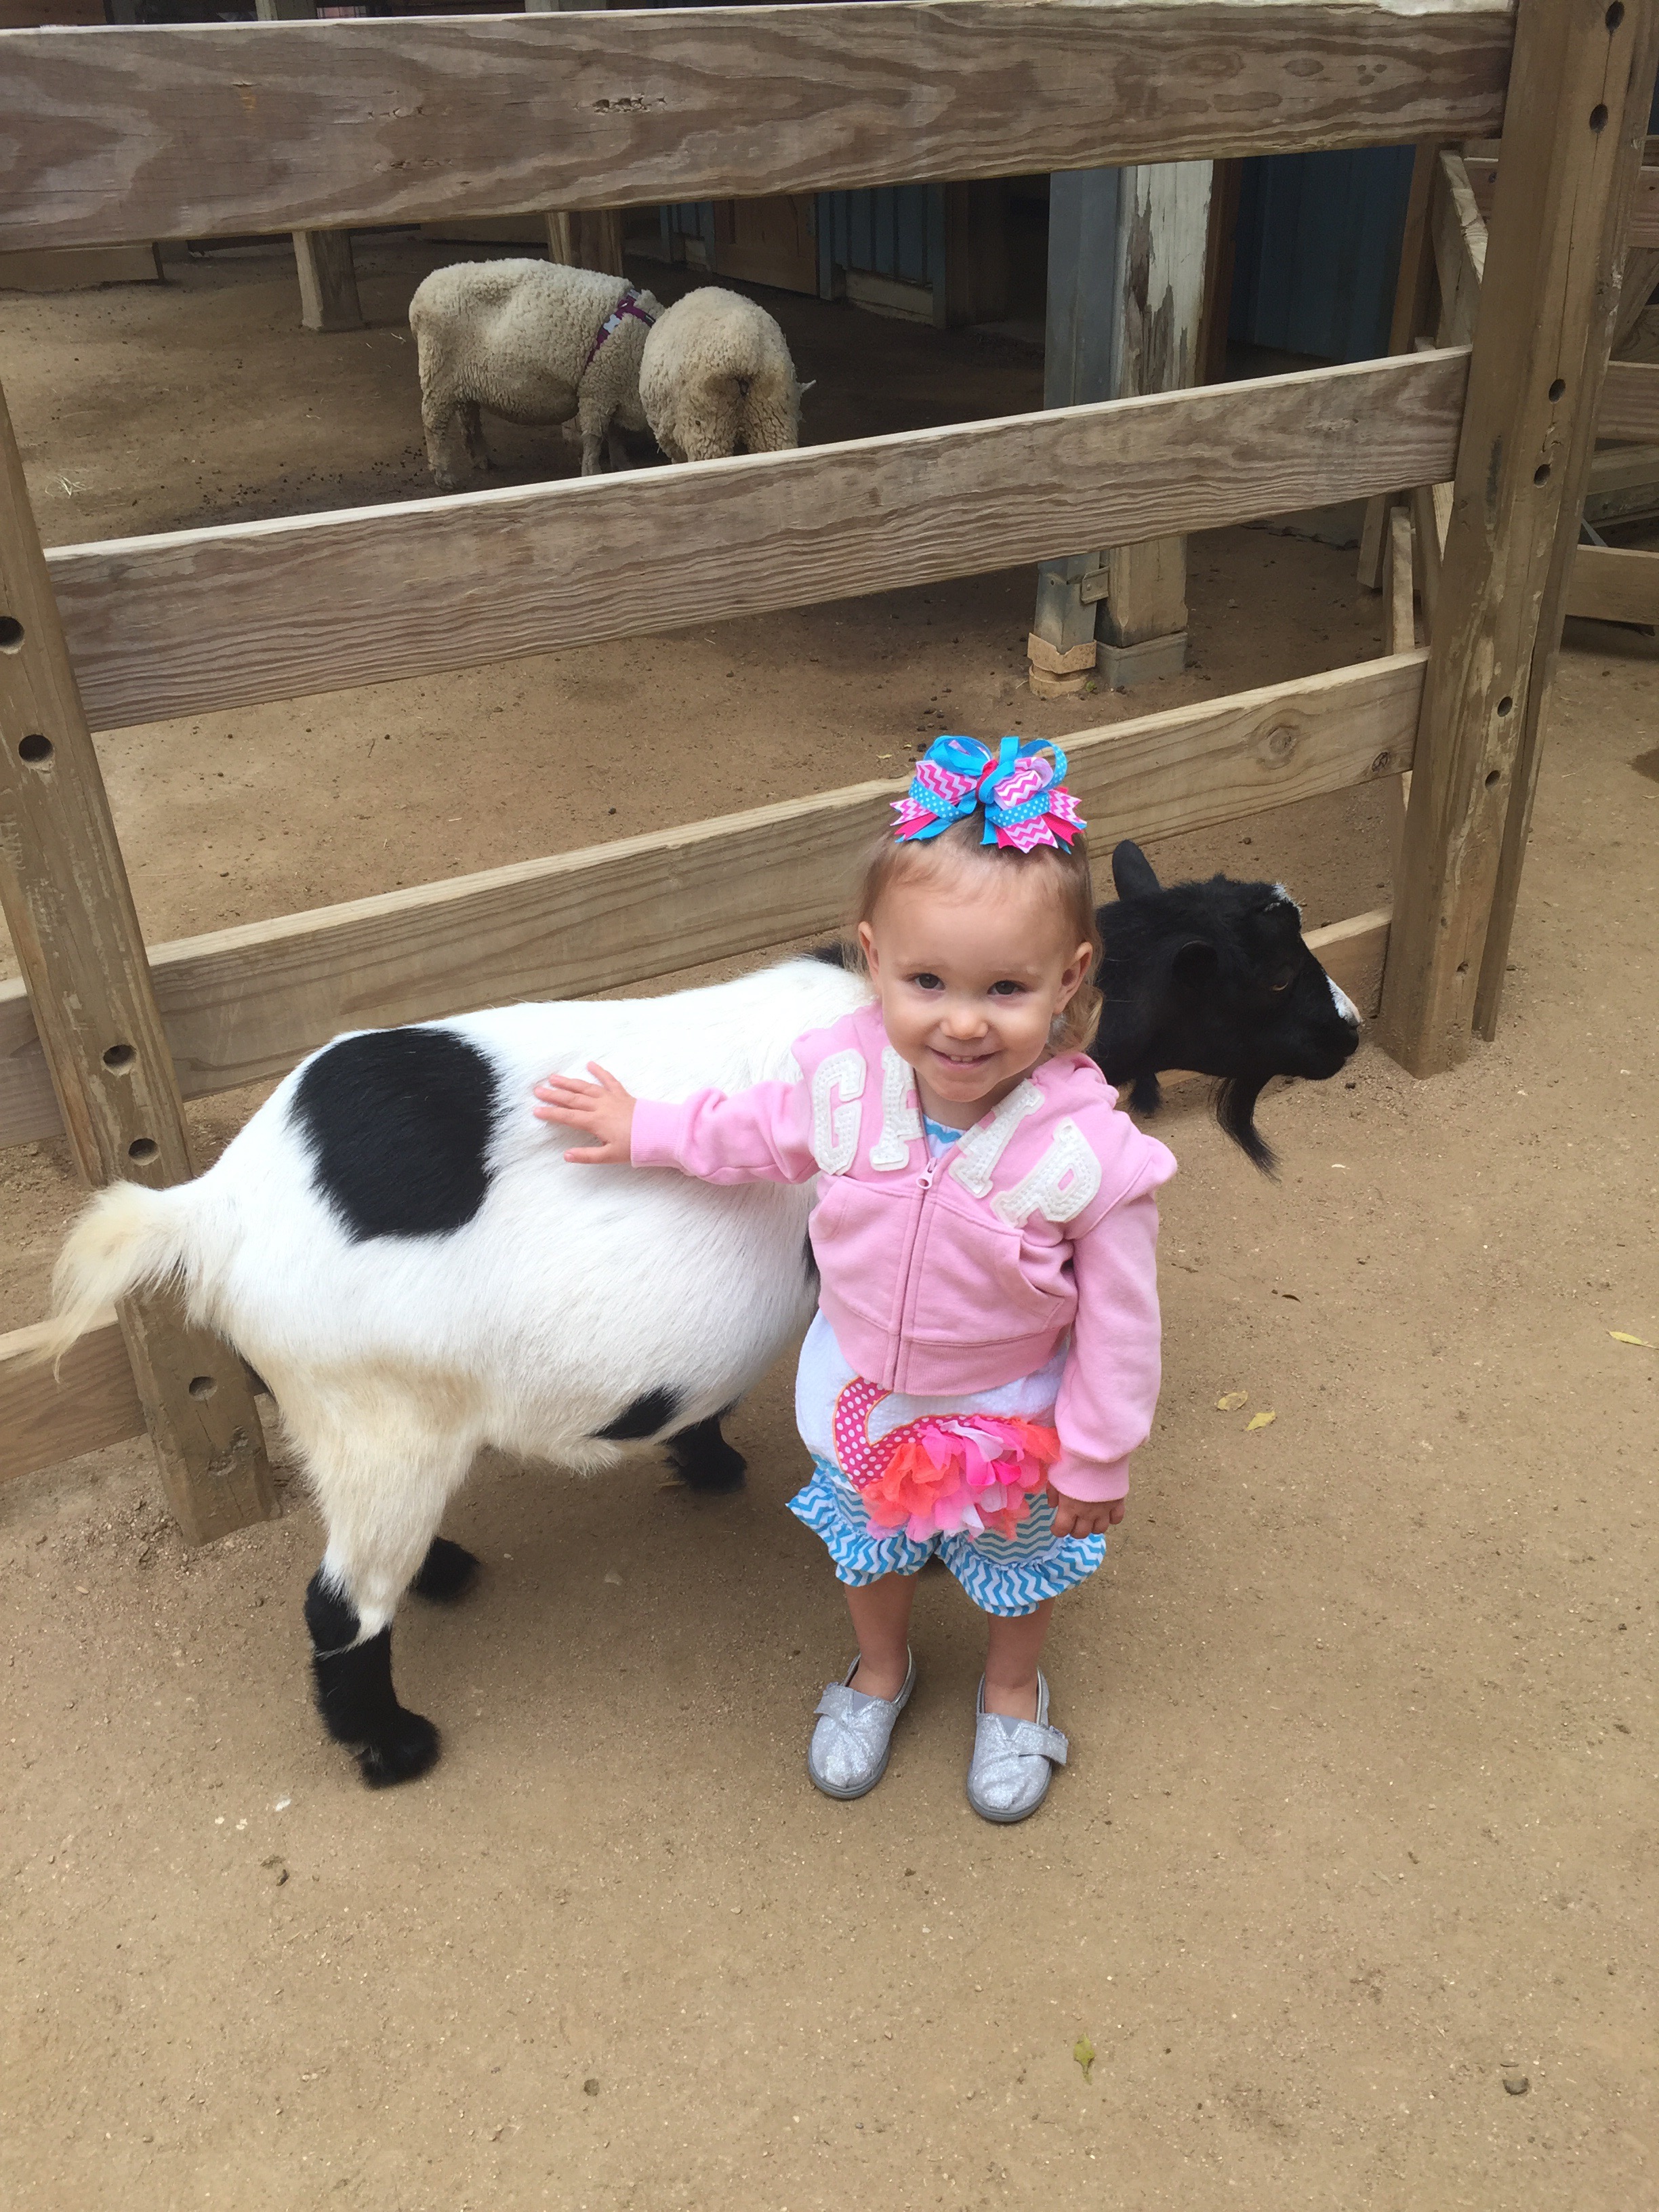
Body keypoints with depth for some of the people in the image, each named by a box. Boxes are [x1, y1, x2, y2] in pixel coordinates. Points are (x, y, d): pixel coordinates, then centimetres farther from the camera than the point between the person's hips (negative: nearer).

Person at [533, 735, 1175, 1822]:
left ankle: (1013, 1691, 62)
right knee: (869, 1548, 31)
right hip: (863, 1391, 3)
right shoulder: (849, 1076, -27)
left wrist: (1096, 1461, -11)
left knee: (1020, 1567, 29)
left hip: (1010, 1418, -2)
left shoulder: (1090, 1152, -37)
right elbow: (767, 1133, -2)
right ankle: (881, 1670, 64)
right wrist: (644, 1130, 7)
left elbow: (1120, 1323, -22)